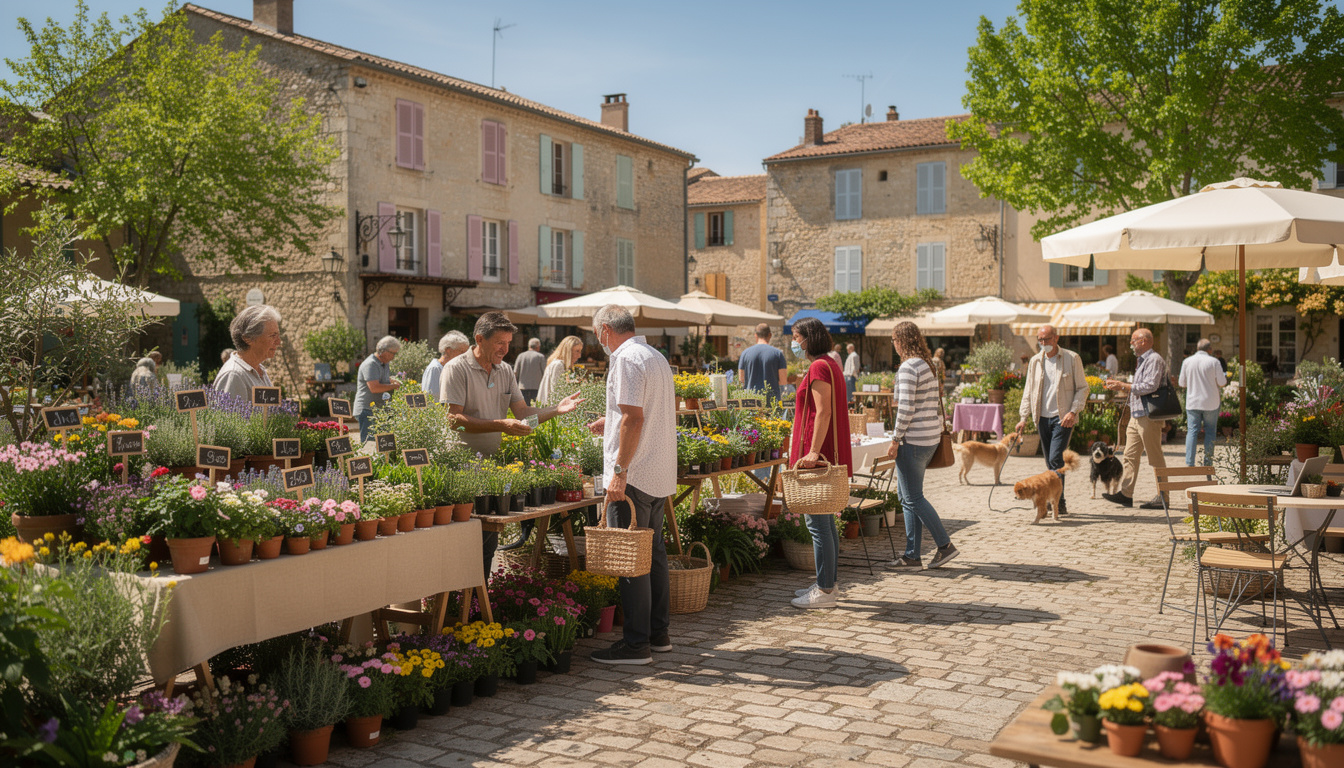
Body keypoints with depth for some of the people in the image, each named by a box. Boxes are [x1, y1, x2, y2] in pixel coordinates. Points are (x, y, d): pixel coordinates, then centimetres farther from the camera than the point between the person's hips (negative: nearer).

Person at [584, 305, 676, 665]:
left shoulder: (626, 359, -13)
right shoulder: (657, 358, 16)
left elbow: (633, 419, -22)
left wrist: (619, 470, -21)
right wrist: (613, 422, 28)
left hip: (634, 476, -9)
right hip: (660, 474, 9)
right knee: (653, 551, 16)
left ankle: (636, 642, 1)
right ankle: (659, 632, 24)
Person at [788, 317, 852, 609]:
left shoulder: (819, 367, -14)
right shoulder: (831, 364, 18)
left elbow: (823, 412, -22)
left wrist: (813, 452, -26)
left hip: (818, 455, -11)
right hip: (828, 456, 11)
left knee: (817, 523, -6)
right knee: (826, 522, 15)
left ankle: (824, 591, -1)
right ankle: (827, 584, 22)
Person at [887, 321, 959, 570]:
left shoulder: (908, 368, -15)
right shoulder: (927, 366, 14)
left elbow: (906, 408, -20)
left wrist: (895, 440, -13)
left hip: (914, 440, -10)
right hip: (931, 437, 10)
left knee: (913, 498, 0)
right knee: (908, 495, 13)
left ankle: (945, 545, 4)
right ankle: (912, 554, 16)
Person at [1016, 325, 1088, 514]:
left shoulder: (1072, 358, -1)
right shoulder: (1035, 361, 11)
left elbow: (1082, 388, 0)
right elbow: (1028, 391, 15)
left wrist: (1073, 411, -12)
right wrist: (1024, 417, 7)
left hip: (1063, 418, -5)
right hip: (1042, 418, 5)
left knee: (1055, 459, -15)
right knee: (1050, 462, 7)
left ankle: (1058, 502, -11)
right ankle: (1058, 503, 15)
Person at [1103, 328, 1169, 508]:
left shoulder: (1154, 360, -11)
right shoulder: (1143, 360, 20)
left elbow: (1150, 386, -22)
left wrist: (1123, 386, -17)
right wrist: (1120, 387, 13)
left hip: (1149, 417, -10)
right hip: (1137, 416, 10)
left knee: (1156, 458, -3)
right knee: (1130, 455, 7)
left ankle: (1163, 497, 4)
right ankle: (1126, 494, 8)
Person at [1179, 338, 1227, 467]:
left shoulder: (1187, 361, -1)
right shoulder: (1213, 361, -7)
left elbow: (1182, 383, 4)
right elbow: (1222, 383, -6)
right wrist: (1224, 375, 16)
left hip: (1192, 402, 1)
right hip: (1210, 403, -1)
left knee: (1192, 431, 2)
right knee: (1210, 432, 8)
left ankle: (1189, 463, -5)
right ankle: (1208, 463, 8)